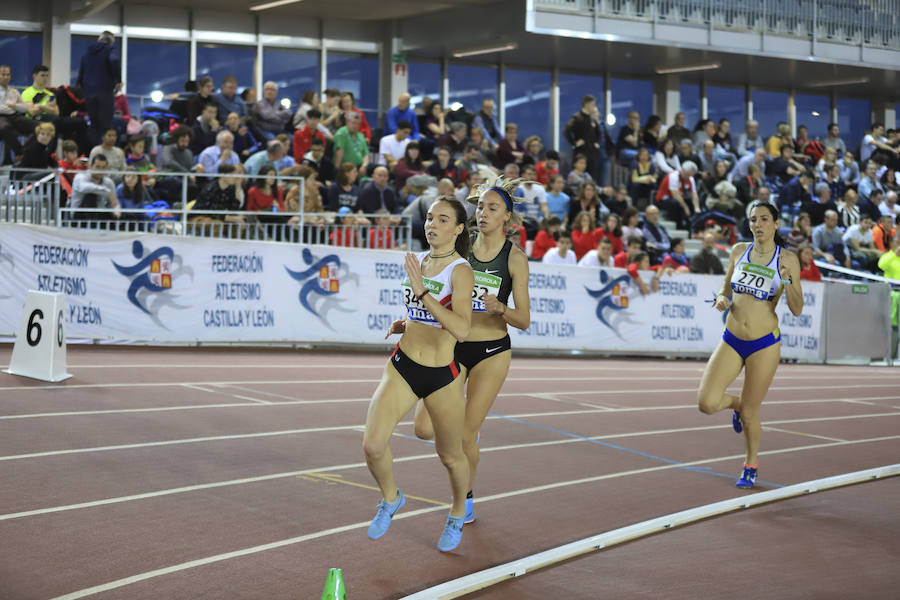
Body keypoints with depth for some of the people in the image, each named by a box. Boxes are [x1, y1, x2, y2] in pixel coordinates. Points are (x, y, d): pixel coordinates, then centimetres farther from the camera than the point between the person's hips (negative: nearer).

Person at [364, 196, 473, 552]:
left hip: (442, 377, -4)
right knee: (373, 445, -14)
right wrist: (404, 324, 6)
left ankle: (457, 515, 41)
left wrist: (422, 292, -30)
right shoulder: (418, 261, 6)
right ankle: (390, 499, 16)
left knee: (450, 456, 11)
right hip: (403, 366, 4)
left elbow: (461, 329, -30)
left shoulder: (461, 271, -15)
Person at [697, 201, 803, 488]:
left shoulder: (787, 259, -6)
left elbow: (797, 310, -7)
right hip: (731, 340, 3)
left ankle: (751, 465, 30)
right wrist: (722, 299, -4)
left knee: (749, 414, 3)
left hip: (764, 345, -3)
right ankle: (737, 402, 23)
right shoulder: (739, 251, 5)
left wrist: (788, 281, -24)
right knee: (706, 403, -12)